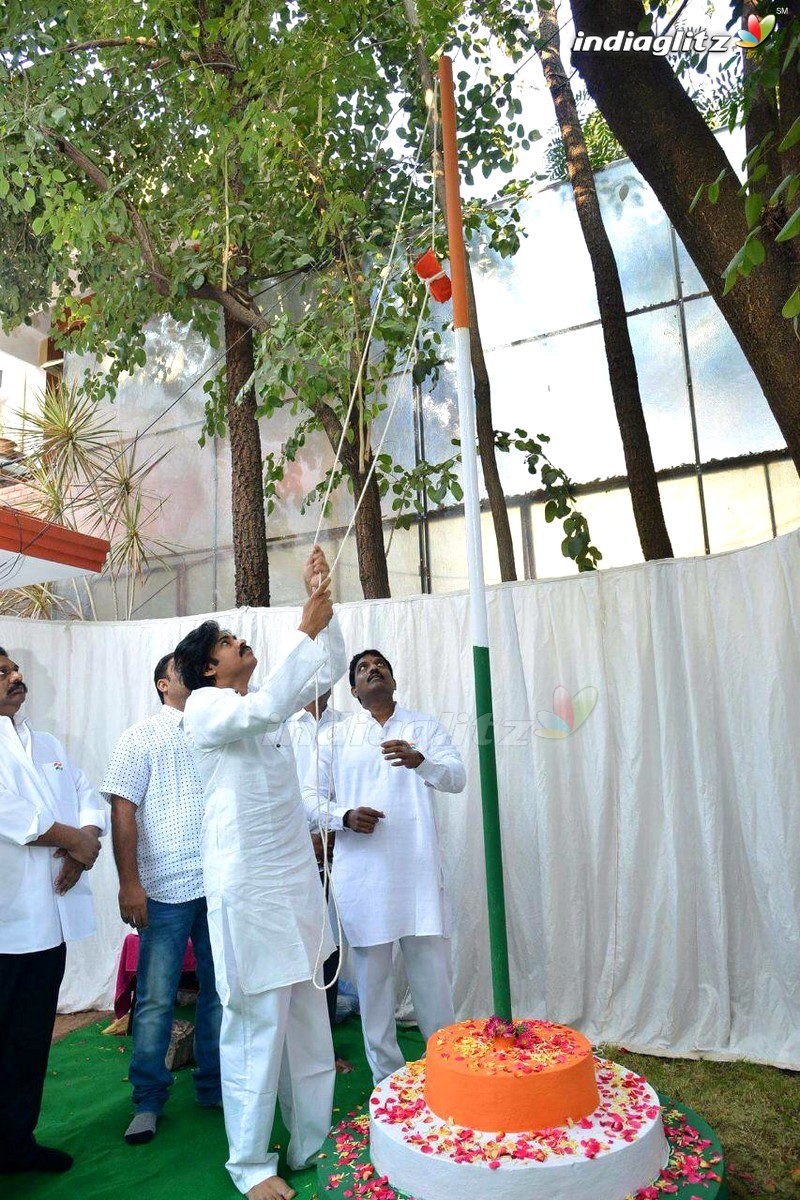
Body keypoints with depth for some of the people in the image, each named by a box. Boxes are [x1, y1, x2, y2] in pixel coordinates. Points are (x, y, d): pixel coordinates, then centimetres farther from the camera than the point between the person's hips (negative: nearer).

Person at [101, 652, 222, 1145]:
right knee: (156, 999, 4)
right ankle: (148, 1101, 21)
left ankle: (215, 1086, 29)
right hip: (167, 888, -4)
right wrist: (129, 883, -12)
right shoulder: (142, 737, 0)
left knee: (221, 991, 13)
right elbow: (123, 811, -6)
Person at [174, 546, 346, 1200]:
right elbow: (263, 709, -29)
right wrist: (307, 628, -26)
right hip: (247, 889, -7)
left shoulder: (263, 701, 13)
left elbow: (330, 671, 13)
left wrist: (324, 603, 2)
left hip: (299, 879, 7)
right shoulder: (203, 707, -9)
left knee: (308, 1020, 15)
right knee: (256, 1024, 2)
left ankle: (313, 1144, 30)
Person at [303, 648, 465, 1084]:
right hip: (362, 872, 0)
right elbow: (309, 796, 6)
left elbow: (457, 777, -4)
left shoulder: (423, 726, 8)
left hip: (419, 869, 0)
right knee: (372, 975, 8)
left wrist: (419, 760, -24)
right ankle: (387, 1076, 25)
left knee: (433, 972, 5)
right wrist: (344, 816, -14)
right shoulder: (334, 736, 8)